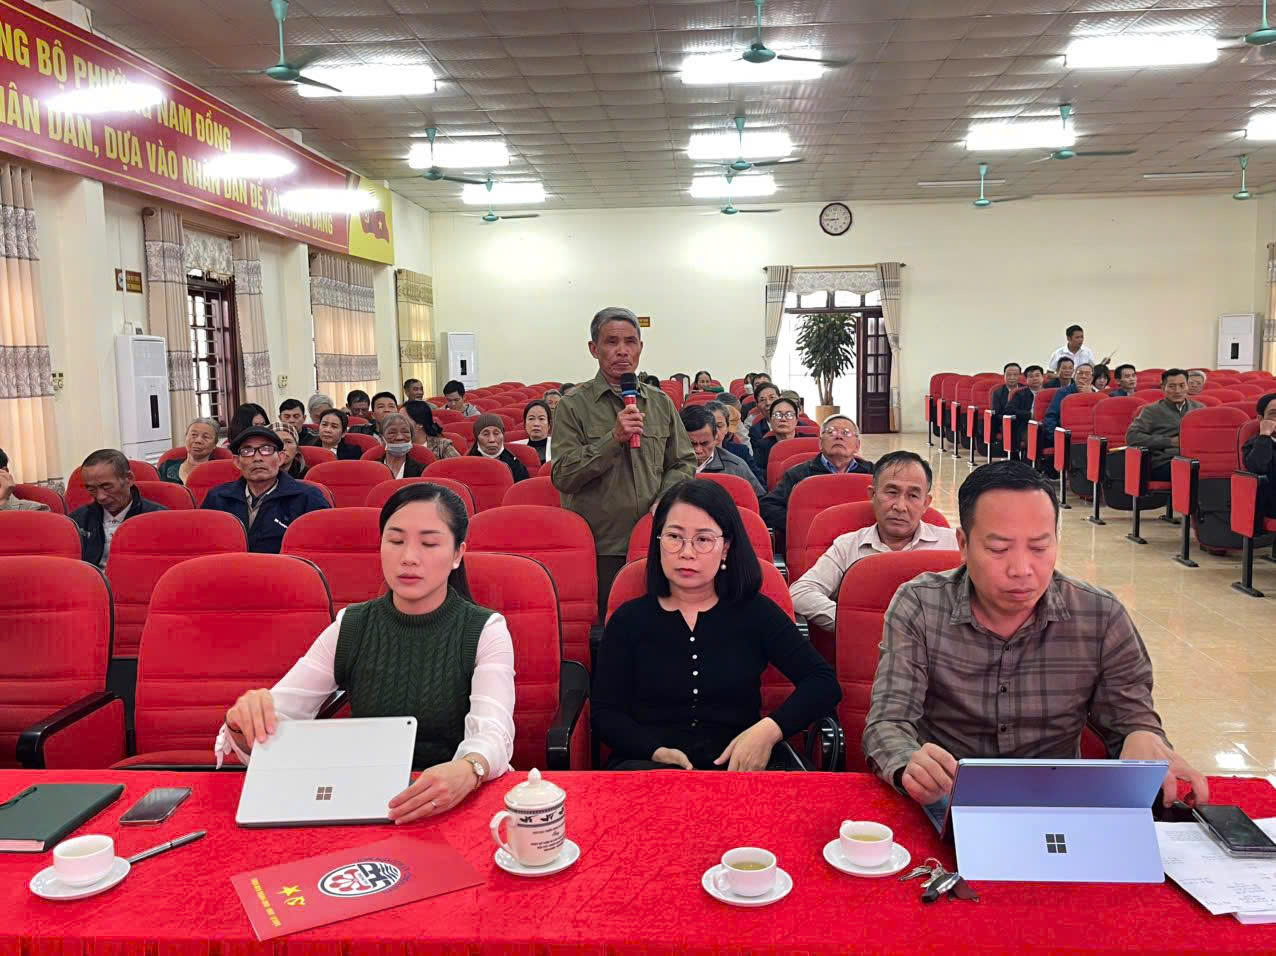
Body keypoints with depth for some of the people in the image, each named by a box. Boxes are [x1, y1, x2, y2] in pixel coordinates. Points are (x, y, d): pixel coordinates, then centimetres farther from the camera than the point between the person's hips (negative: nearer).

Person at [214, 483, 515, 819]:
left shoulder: (486, 631, -5)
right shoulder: (350, 629, 3)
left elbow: (494, 733, -20)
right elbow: (278, 713, -3)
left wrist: (468, 772, -42)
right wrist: (246, 722, -27)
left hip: (455, 804, -3)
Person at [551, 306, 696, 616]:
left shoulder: (661, 403, 11)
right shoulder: (574, 405, -1)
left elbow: (684, 463, 16)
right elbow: (563, 476, -10)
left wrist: (664, 501, -3)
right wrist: (614, 438, -18)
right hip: (599, 549, -3)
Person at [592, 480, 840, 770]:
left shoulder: (755, 612, 10)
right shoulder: (629, 619, 10)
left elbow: (824, 683, 5)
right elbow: (605, 714, 6)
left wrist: (770, 729, -13)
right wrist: (657, 752, -14)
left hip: (737, 768, 2)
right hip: (648, 765, -2)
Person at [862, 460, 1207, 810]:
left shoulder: (1102, 617, -4)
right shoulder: (917, 607, -9)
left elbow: (1132, 719, 5)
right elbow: (888, 722, -12)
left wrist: (1144, 739, -21)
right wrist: (909, 766, -37)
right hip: (945, 806, -5)